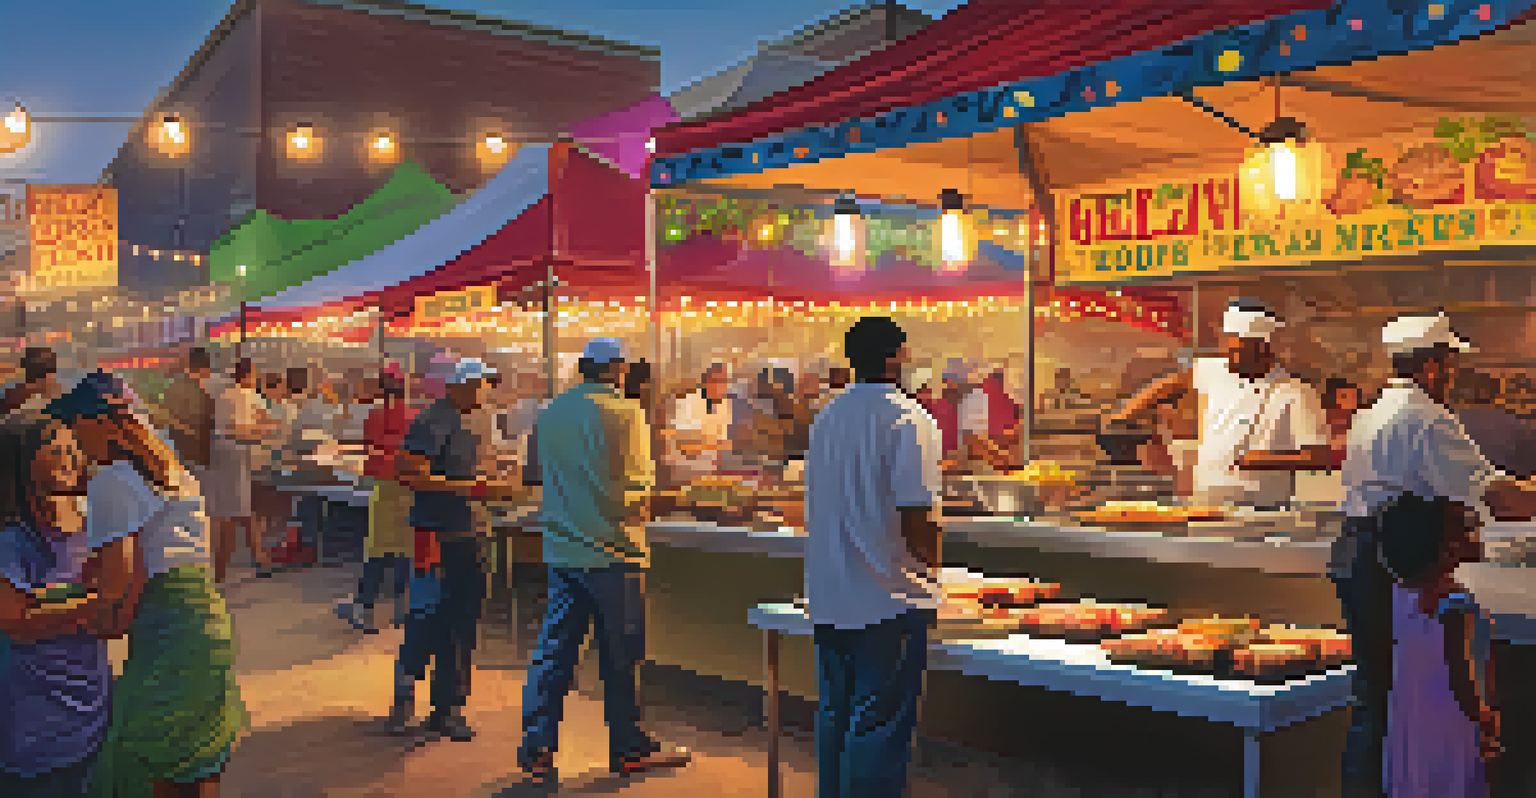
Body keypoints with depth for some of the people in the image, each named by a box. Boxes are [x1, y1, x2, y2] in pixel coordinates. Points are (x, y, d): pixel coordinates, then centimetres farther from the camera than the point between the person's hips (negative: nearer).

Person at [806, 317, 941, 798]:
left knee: (835, 715, 17)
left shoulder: (826, 417, 8)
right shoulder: (906, 419, -14)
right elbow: (915, 513, -19)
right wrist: (929, 561, -2)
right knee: (880, 724, 1)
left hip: (828, 598, 7)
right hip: (888, 599, -7)